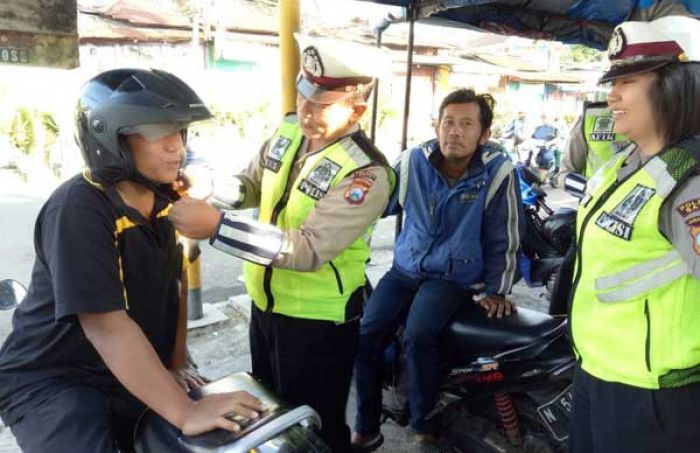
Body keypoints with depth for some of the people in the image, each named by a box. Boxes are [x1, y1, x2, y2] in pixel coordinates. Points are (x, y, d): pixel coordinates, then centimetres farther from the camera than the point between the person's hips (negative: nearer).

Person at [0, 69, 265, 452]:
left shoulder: (164, 199, 0)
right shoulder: (79, 208, -25)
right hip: (51, 382, -7)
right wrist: (183, 412, -33)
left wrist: (175, 365, -1)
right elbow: (108, 327, -31)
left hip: (130, 375, 7)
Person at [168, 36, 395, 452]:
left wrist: (216, 226, -36)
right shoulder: (288, 131, -2)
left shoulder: (366, 174, -27)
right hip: (265, 304, 8)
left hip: (319, 323, -7)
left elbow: (309, 249, -33)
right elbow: (251, 183, 10)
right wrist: (207, 201, -13)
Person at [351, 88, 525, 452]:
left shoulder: (498, 172, -11)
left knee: (418, 337, -28)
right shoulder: (412, 161, -2)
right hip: (406, 268, 4)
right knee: (365, 334, -11)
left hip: (455, 277, -4)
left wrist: (497, 291, -2)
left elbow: (504, 238, -4)